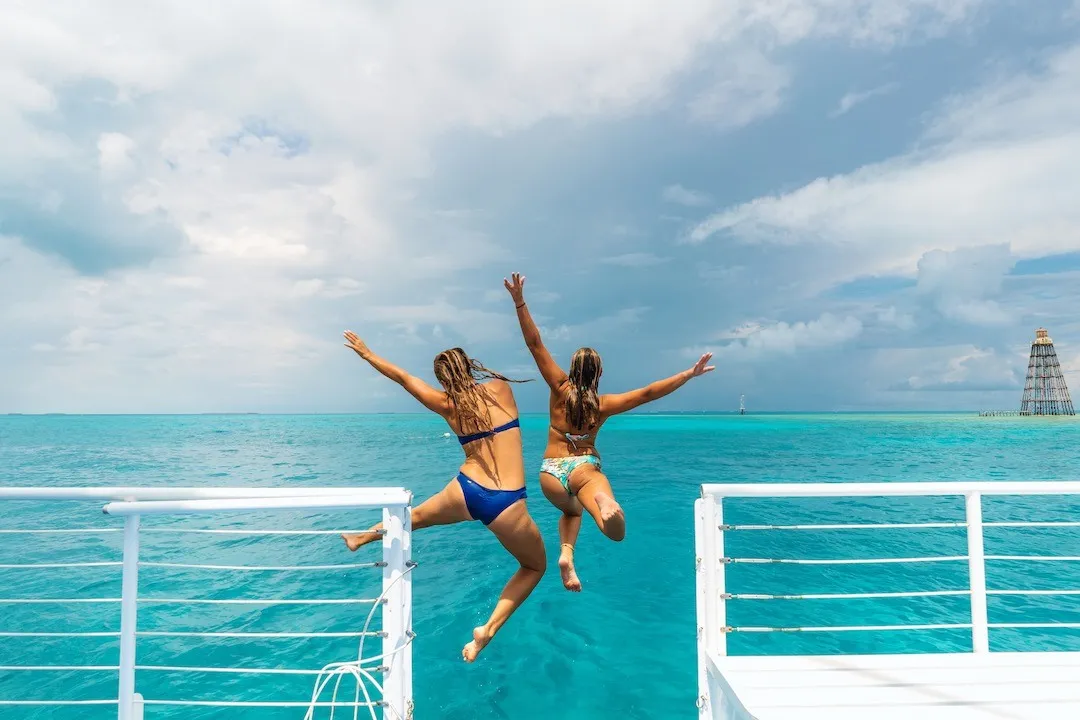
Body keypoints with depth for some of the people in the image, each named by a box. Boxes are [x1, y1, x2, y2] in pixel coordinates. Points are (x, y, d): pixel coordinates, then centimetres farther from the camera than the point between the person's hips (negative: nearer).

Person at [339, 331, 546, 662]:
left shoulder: (447, 405, 5)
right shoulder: (501, 388, 1)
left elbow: (402, 377, 17)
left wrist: (366, 353, 30)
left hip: (465, 492, 3)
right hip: (508, 504, -2)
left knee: (418, 515, 33)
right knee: (535, 567, 20)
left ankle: (362, 538, 59)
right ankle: (488, 630, 7)